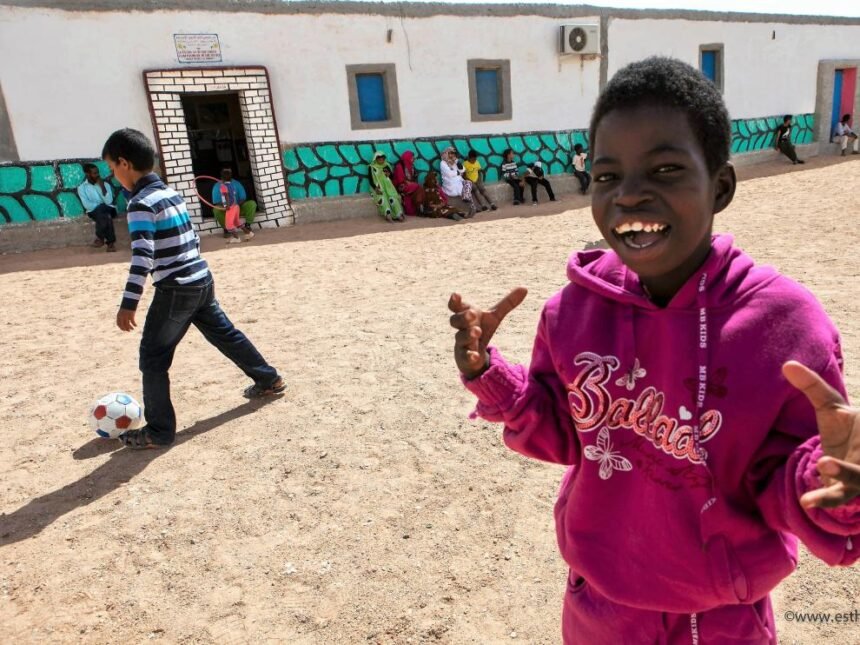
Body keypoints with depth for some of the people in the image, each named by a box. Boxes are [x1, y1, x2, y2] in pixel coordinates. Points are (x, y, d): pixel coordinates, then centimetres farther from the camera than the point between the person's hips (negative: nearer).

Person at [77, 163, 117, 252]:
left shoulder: (105, 184, 2)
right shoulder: (81, 187, 0)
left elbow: (108, 202, -10)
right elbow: (87, 205, -9)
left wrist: (102, 187, -14)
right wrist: (102, 205, -17)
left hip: (108, 210, 1)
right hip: (94, 212, -1)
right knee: (106, 217, -33)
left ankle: (100, 237, -17)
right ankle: (111, 241, -23)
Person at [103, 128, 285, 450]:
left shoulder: (141, 203, -14)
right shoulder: (173, 193, 11)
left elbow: (142, 257, -23)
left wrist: (128, 304, -22)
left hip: (176, 290, -8)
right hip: (202, 281, 8)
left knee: (153, 358, 2)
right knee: (225, 334, 22)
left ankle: (159, 431, 9)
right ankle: (269, 379, 36)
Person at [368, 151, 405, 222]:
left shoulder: (386, 166, 15)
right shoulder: (371, 167, 5)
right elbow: (371, 180, -2)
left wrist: (389, 174, -5)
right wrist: (376, 188, -19)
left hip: (388, 186, 3)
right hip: (378, 188, -2)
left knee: (393, 197, -30)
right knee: (382, 198, -35)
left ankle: (399, 215, -40)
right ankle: (388, 215, -50)